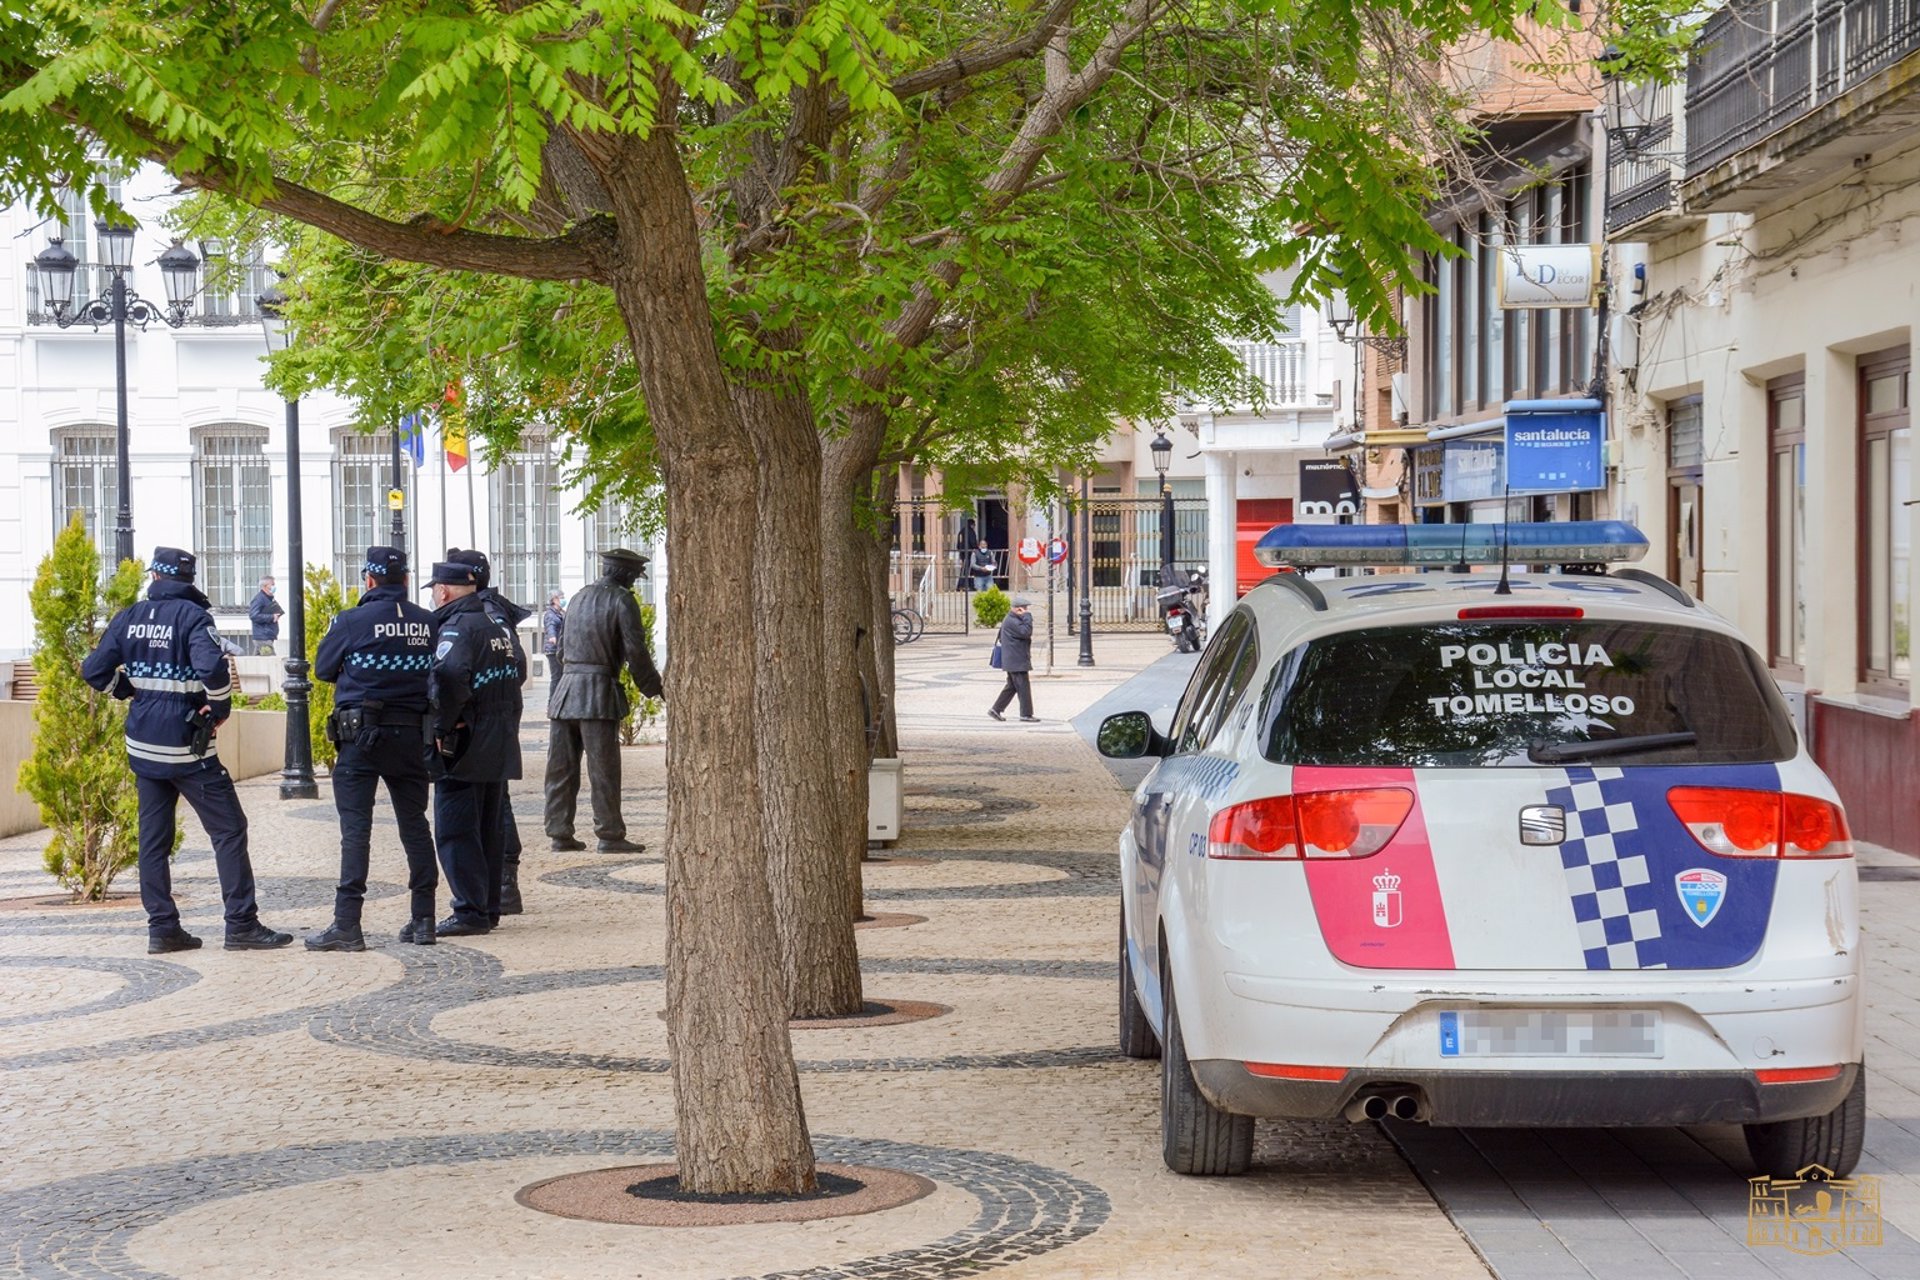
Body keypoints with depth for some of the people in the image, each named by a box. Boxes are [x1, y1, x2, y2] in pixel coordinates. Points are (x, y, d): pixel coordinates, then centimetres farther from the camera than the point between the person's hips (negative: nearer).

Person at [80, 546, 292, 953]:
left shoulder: (129, 617, 5)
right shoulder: (192, 616, -11)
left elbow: (94, 670, 4)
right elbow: (211, 665, -28)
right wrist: (220, 706, -12)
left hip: (143, 743, 6)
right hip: (185, 744, -6)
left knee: (154, 836, 10)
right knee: (229, 830, 0)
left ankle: (162, 928, 9)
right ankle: (241, 924, -3)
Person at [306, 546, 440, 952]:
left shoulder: (353, 621, -8)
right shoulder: (428, 623, 2)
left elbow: (323, 668, 3)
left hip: (362, 735, -4)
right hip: (412, 735, 4)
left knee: (355, 827, -5)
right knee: (414, 824, 12)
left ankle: (347, 924, -10)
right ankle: (423, 919, 14)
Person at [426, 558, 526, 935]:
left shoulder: (456, 628, -15)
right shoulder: (498, 624, 13)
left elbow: (447, 677, -29)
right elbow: (519, 670, 21)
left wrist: (442, 726, -20)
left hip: (464, 747, -9)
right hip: (501, 746, 9)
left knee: (456, 830, -4)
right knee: (491, 828, 14)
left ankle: (471, 911, -7)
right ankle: (489, 907, 19)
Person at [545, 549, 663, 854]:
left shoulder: (580, 596, 16)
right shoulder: (622, 600, -5)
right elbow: (635, 651, -10)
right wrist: (654, 688, 1)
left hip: (565, 688, 6)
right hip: (598, 691, -6)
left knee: (561, 768, 8)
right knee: (603, 770, -3)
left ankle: (560, 833, 10)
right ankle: (610, 836, -2)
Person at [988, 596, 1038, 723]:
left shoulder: (1013, 620, 16)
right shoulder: (1011, 622, -19)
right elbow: (1026, 632, -28)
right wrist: (1027, 616, -22)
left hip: (1013, 662, 11)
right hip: (1017, 662, -11)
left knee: (1011, 686, 15)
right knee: (1023, 687, -5)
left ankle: (996, 709, 16)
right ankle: (1026, 714, 0)